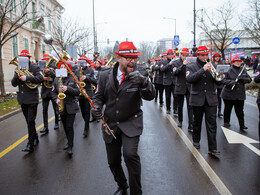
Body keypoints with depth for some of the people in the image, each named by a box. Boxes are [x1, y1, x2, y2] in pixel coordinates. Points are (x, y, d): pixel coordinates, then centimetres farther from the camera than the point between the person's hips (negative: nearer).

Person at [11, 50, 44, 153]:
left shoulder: (34, 68, -1)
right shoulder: (19, 69, 13)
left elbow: (41, 78, -18)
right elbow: (14, 84, 7)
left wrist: (27, 78, -24)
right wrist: (16, 75, -11)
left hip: (32, 99, -6)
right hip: (22, 100, 6)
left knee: (31, 121, -8)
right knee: (29, 122, 13)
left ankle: (30, 144, -3)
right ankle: (35, 138, 28)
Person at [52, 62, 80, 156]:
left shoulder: (72, 79, -4)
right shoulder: (56, 79, 6)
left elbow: (78, 92, -7)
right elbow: (54, 92, 9)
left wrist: (68, 88, -21)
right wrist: (56, 99, -11)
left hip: (71, 106, -4)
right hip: (61, 107, 4)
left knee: (69, 126, -7)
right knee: (65, 126, 13)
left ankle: (70, 147, 1)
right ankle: (69, 142, 32)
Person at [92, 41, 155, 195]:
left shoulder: (138, 77, -9)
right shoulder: (105, 76, -1)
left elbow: (150, 96, -23)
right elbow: (99, 95, 8)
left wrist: (143, 82, -44)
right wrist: (96, 106, -14)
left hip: (131, 124, -3)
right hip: (110, 125, 3)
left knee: (130, 154, -23)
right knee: (113, 161, 11)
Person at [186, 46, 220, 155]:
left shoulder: (212, 66, 9)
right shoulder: (191, 67, 1)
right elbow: (189, 79, -19)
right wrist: (203, 70, -23)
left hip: (211, 99, 2)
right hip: (197, 99, -1)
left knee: (212, 124, -3)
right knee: (197, 122, 12)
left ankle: (212, 148, 1)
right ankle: (196, 141, 33)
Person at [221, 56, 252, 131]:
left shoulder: (243, 70, 10)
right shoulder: (229, 70, -4)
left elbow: (249, 79, 9)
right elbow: (224, 80, -9)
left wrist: (243, 79, -11)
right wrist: (231, 82, -25)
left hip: (240, 94, 3)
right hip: (229, 94, -2)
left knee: (240, 110, 3)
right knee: (227, 109, 9)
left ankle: (242, 125, 10)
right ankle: (226, 122, 25)